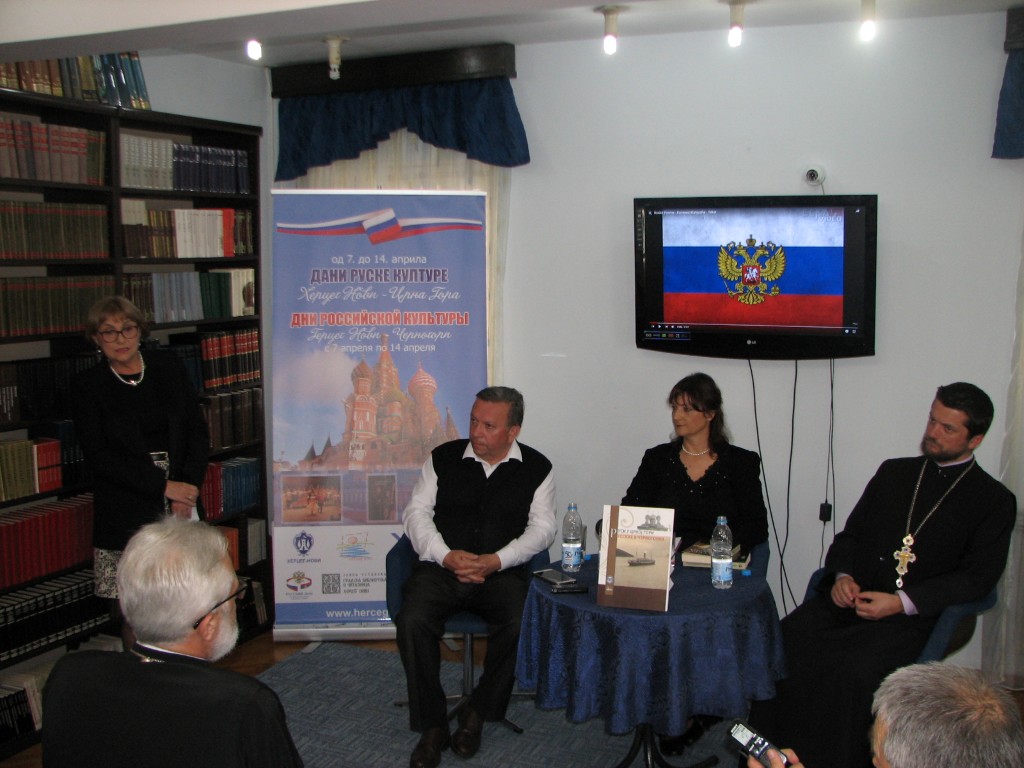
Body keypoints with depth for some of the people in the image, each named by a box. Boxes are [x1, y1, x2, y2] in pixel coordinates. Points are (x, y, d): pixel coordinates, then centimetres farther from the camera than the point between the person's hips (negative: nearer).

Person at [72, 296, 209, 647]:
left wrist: (189, 485, -6)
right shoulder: (87, 387, 3)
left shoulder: (168, 367, 11)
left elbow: (198, 431, 9)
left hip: (181, 499, 2)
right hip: (125, 512, -2)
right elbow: (98, 455, -5)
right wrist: (163, 486, -12)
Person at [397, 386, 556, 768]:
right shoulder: (443, 458, 9)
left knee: (521, 626, -30)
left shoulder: (536, 468, 7)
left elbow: (542, 526, 1)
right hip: (442, 566, 1)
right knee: (412, 621, -28)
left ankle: (477, 713, -6)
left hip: (501, 570, -1)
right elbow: (416, 512, 6)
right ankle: (432, 725, -11)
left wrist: (495, 561, -14)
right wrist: (446, 556, -12)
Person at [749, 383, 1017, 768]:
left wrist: (902, 602, -15)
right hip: (851, 596, 4)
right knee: (783, 640, -24)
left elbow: (976, 578, -3)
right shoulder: (893, 472, 20)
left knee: (855, 667, -33)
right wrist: (842, 576, -3)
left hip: (911, 617, -4)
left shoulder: (994, 501, 7)